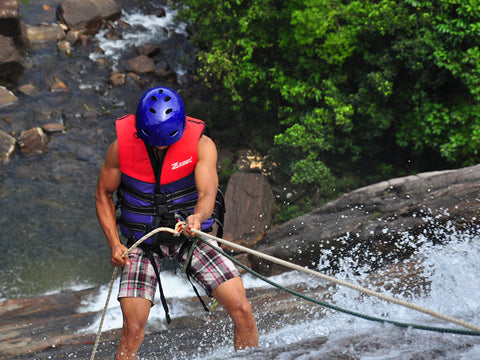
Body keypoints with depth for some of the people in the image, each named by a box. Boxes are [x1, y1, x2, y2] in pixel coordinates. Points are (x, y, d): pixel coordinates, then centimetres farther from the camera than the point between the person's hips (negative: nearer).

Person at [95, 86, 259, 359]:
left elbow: (207, 193, -29)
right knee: (134, 327, -14)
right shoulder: (122, 146, -13)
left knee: (242, 309, -12)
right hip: (143, 242, 0)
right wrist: (115, 244, -10)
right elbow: (104, 195, 0)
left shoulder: (202, 144, -16)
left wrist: (198, 216, -53)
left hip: (191, 235, 0)